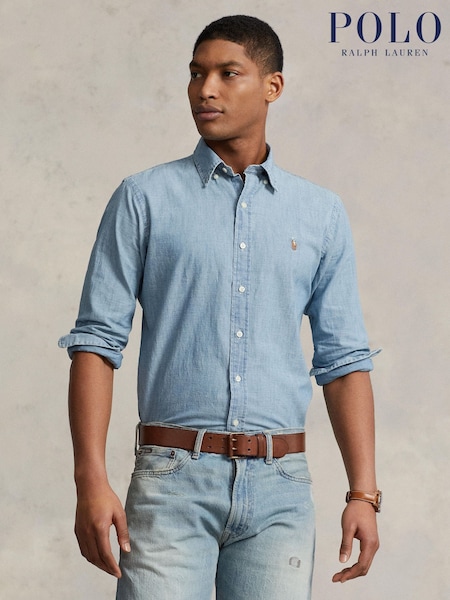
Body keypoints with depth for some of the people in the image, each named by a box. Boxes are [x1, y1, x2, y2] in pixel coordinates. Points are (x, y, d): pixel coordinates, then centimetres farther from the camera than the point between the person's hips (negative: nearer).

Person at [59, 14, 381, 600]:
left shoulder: (321, 213, 10)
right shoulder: (144, 199, 4)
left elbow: (343, 359, 10)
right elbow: (97, 341, 0)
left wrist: (364, 493, 2)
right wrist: (91, 481, -9)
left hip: (280, 486, 2)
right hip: (173, 479, -2)